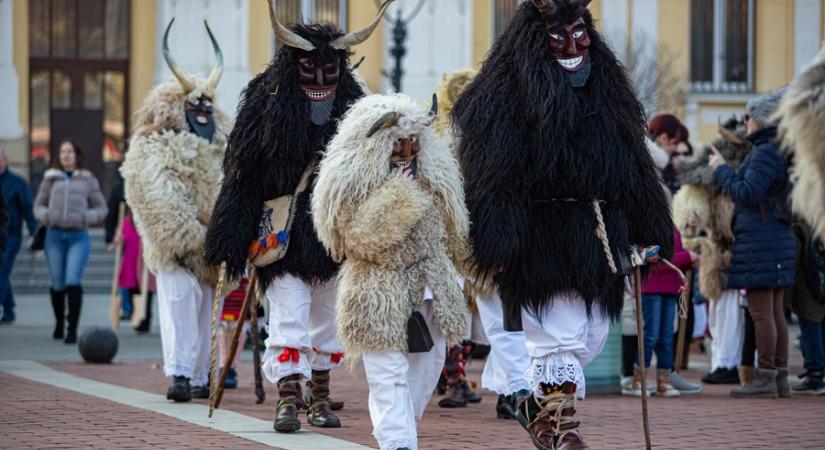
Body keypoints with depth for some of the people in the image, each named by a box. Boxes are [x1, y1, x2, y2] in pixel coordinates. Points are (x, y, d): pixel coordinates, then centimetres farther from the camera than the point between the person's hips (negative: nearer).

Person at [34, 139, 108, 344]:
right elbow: (38, 205, 15)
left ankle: (72, 329, -14)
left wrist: (87, 218, -9)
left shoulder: (88, 180, 8)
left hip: (78, 236, -2)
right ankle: (59, 321, 28)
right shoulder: (51, 179, 11)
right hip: (55, 235, 2)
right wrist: (45, 216, -6)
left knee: (73, 282, -14)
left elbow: (101, 208, 10)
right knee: (57, 284, 6)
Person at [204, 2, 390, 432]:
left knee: (328, 315, 11)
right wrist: (233, 241, -7)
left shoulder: (352, 108, 4)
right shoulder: (266, 106, -4)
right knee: (289, 313, -10)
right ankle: (287, 399, -11)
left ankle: (321, 398, 22)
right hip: (284, 235, -3)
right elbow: (241, 177, -4)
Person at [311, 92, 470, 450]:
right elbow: (362, 238, -19)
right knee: (389, 374, -11)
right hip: (381, 296, -7)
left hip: (427, 290, 7)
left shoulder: (432, 177, 10)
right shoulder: (354, 183, -10)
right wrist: (397, 196, -21)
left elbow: (450, 232, 22)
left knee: (428, 364, 10)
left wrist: (448, 282, 24)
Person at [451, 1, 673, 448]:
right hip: (540, 242, -7)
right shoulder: (507, 93, -7)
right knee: (559, 336, -7)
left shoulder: (606, 88, 15)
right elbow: (490, 174, -14)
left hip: (596, 241, 7)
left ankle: (540, 404, 31)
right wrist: (495, 243, -21)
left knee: (592, 335, 11)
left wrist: (649, 230, 16)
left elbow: (637, 169, 19)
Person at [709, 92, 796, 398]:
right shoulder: (782, 152, 16)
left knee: (761, 311, -7)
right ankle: (781, 377, 13)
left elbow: (746, 194, -22)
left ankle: (765, 378, -5)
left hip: (760, 242, -10)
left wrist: (721, 169, -8)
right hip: (779, 238, 10)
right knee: (775, 311, 11)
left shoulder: (766, 153, -15)